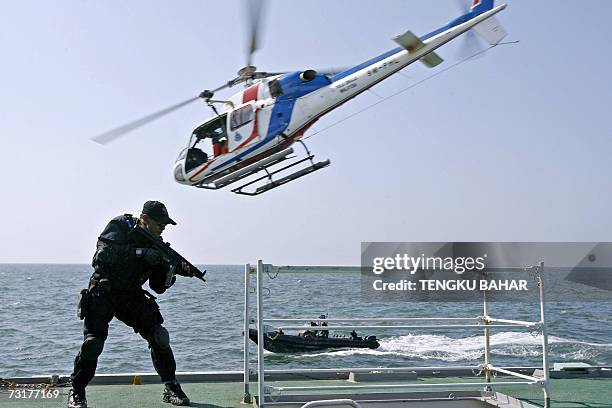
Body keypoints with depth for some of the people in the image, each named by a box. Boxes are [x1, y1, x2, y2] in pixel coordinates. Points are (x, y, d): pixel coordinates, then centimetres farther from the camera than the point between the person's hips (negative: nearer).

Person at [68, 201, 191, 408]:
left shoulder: (155, 244, 2)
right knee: (93, 340, -17)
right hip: (103, 292, -4)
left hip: (131, 295, 5)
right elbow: (104, 253, -31)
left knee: (159, 336, -7)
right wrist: (141, 253, -36)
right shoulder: (119, 226, -11)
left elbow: (159, 287, 2)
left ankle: (171, 388, 5)